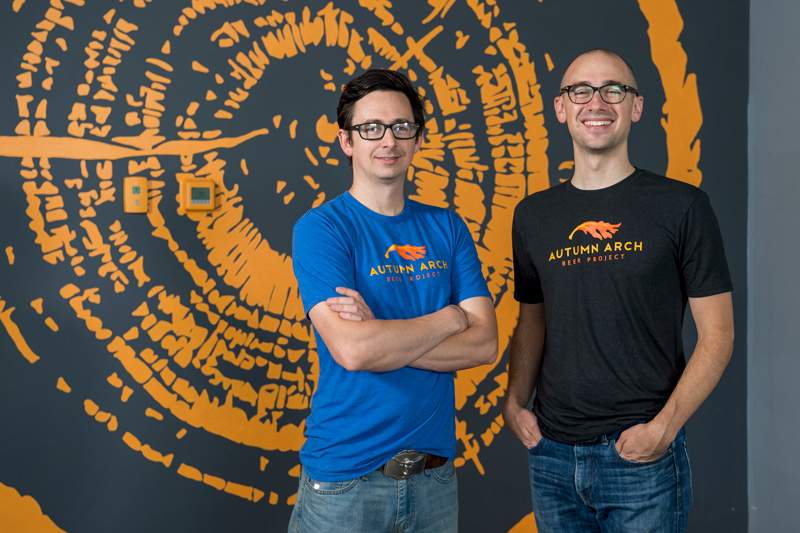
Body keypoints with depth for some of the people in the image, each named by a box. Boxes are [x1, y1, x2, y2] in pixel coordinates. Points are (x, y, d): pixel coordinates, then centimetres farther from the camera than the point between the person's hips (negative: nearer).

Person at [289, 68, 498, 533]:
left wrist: (381, 337, -17)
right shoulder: (320, 228, -9)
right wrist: (449, 318, -9)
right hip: (346, 476, -4)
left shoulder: (447, 228, 5)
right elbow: (351, 350, -22)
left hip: (434, 474, 4)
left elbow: (485, 344, -5)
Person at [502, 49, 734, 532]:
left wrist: (665, 426, -14)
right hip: (551, 455, 4)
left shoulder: (682, 206, -4)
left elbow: (717, 333, -4)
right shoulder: (533, 215, 7)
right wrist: (515, 400, 0)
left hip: (642, 458, -3)